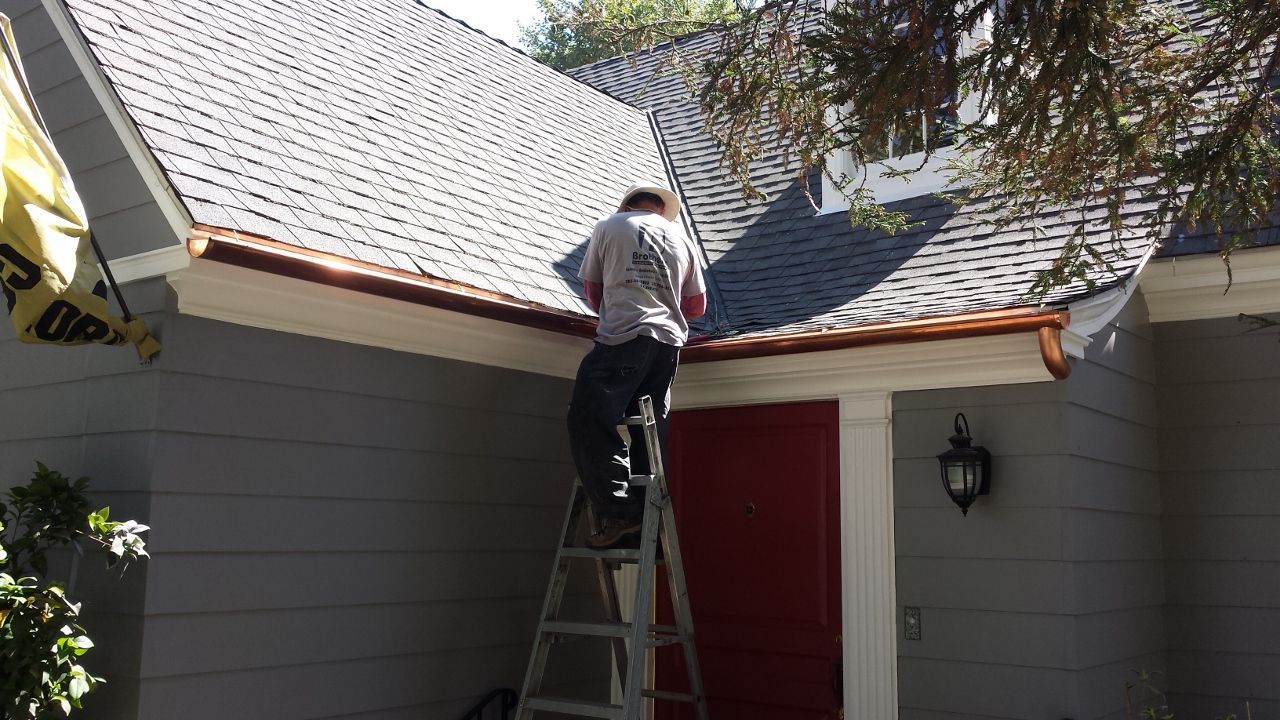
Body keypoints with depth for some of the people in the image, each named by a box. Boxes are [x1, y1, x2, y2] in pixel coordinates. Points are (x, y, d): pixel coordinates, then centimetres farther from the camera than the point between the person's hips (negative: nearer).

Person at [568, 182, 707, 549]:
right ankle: (646, 526, 4)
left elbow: (593, 291, 20)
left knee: (591, 423, -8)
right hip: (668, 343, 5)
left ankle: (618, 514, -19)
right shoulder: (681, 238, 23)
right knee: (649, 435, 7)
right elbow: (697, 305, 25)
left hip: (621, 338, -5)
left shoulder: (609, 226, 13)